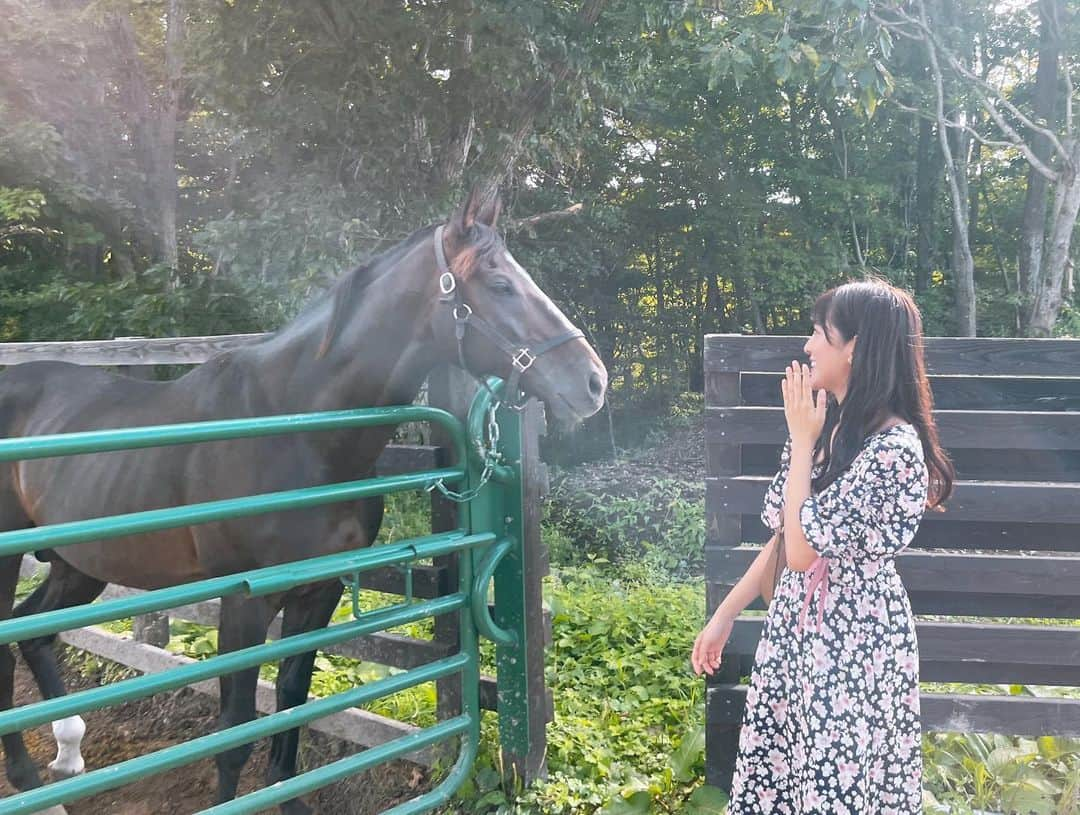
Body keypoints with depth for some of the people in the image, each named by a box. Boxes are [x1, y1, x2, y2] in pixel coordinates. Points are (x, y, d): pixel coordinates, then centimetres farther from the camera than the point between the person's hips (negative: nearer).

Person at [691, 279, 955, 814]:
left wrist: (801, 443, -18)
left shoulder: (895, 449, -22)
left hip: (856, 642, -8)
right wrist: (725, 615, 12)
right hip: (795, 628, 8)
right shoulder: (827, 425, 4)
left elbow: (804, 549, -23)